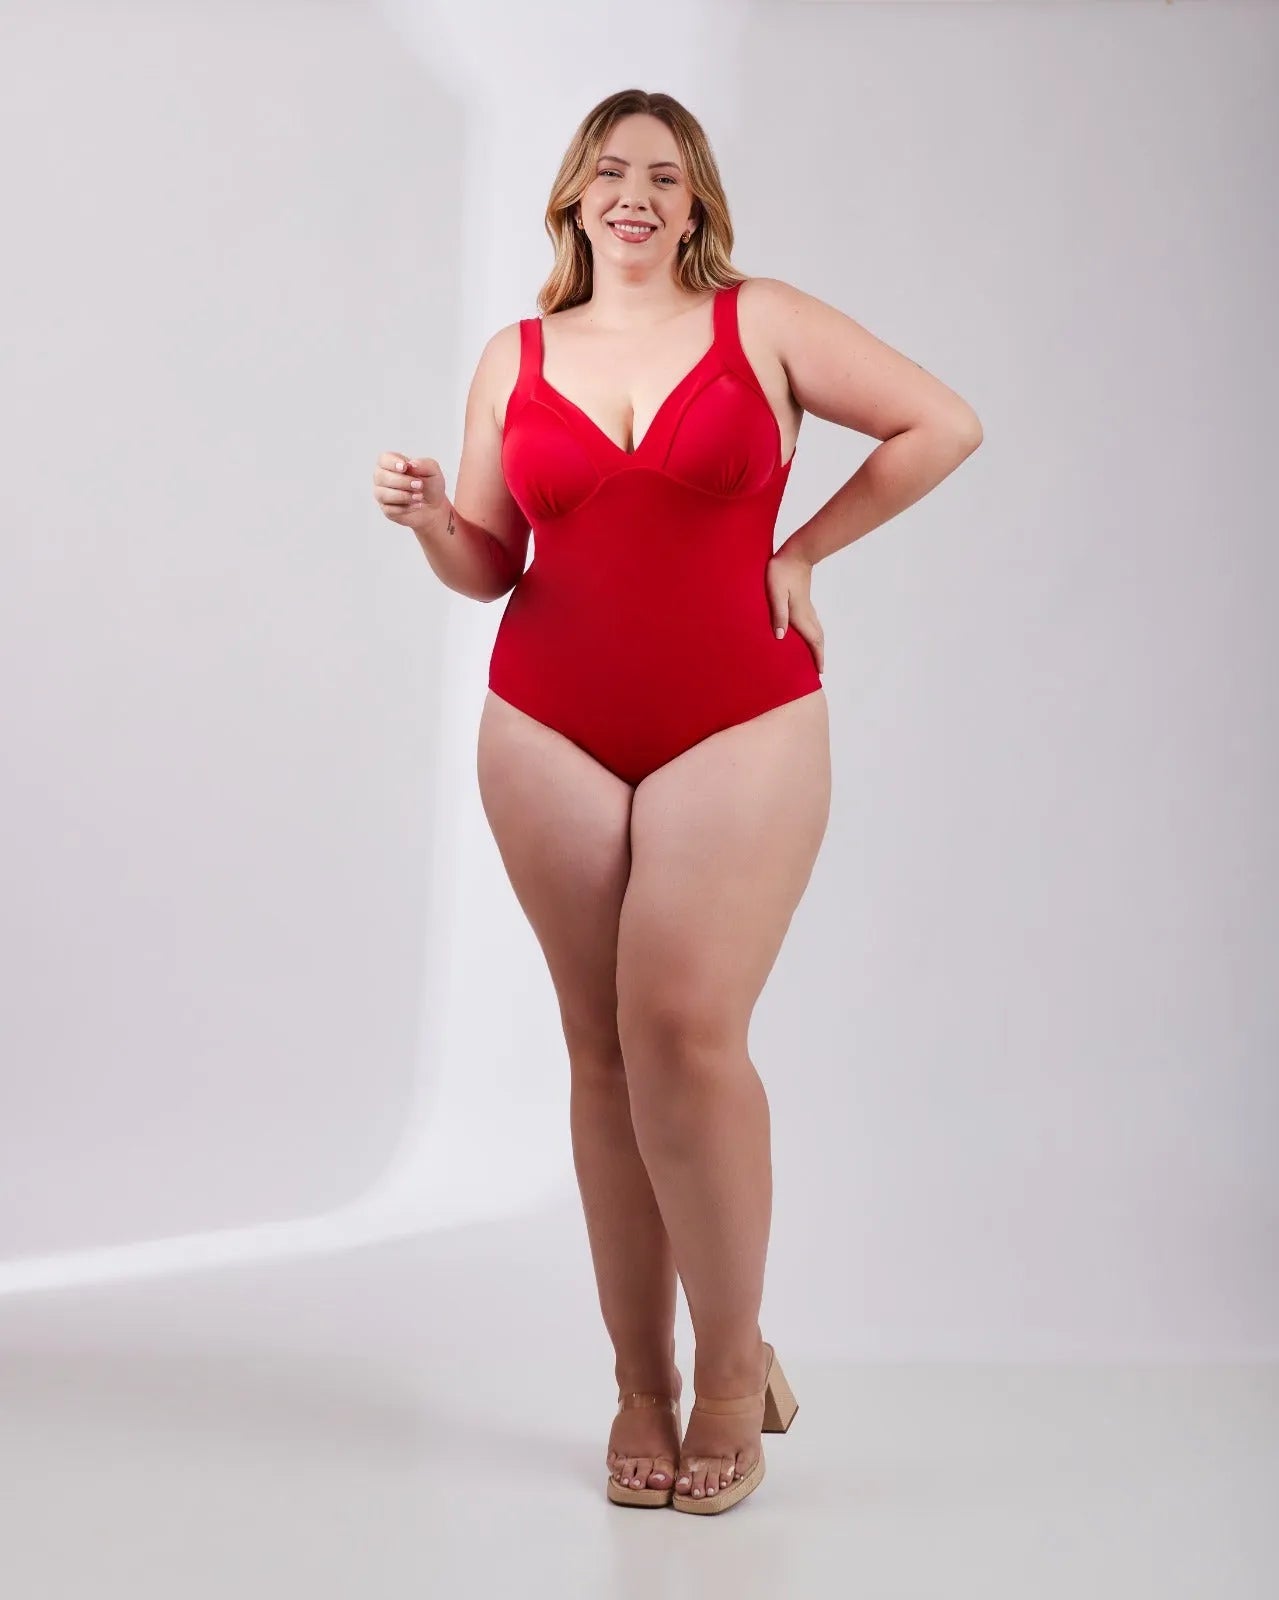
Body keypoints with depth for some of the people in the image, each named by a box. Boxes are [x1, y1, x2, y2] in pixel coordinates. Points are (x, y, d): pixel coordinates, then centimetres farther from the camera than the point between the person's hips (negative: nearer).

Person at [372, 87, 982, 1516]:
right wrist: (429, 522, -8)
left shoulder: (764, 324, 5)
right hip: (550, 732, 3)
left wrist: (802, 551, 3)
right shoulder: (515, 361, 12)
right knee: (603, 1052, 3)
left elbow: (942, 426, 6)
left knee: (685, 1030, -17)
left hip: (739, 725, -3)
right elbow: (492, 568, 13)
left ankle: (734, 1358, 3)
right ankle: (640, 1382, 14)